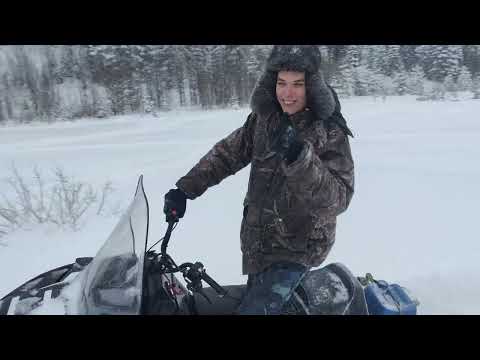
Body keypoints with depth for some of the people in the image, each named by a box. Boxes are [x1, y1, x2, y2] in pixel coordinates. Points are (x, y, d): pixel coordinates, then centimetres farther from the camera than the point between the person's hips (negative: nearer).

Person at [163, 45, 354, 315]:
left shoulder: (330, 133, -17)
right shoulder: (264, 117, -4)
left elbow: (338, 198, -26)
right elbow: (227, 153, 6)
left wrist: (300, 159, -41)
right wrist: (185, 189, 1)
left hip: (296, 250, -5)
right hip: (256, 241, 5)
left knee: (254, 308, -15)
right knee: (255, 297, 23)